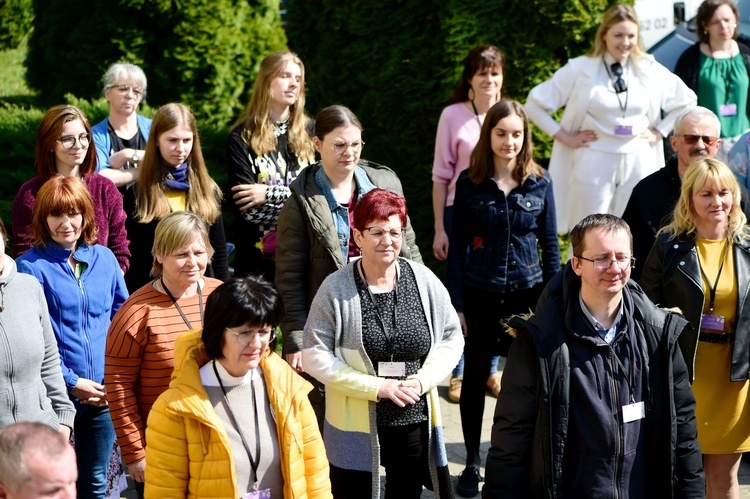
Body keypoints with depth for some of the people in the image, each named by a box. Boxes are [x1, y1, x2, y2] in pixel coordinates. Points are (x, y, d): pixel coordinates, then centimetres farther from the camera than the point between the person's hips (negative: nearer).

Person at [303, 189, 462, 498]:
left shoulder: (425, 281, 1)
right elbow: (314, 356, -10)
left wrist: (423, 379, -9)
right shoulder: (336, 289, -7)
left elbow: (451, 338, 9)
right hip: (356, 427, -2)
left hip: (415, 425, 3)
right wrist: (377, 387, -15)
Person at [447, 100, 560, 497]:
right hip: (480, 294, 0)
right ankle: (472, 464, 20)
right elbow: (458, 245, 0)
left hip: (527, 293, 1)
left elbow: (550, 244, 5)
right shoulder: (470, 182, -3)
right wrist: (457, 304, -3)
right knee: (475, 376, 7)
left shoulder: (539, 182, 0)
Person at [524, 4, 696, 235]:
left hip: (638, 164, 3)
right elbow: (535, 104, 1)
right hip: (594, 164, -3)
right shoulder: (581, 69, -3)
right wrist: (565, 138, -2)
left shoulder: (650, 70, 5)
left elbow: (686, 100, 19)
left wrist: (658, 132, 9)